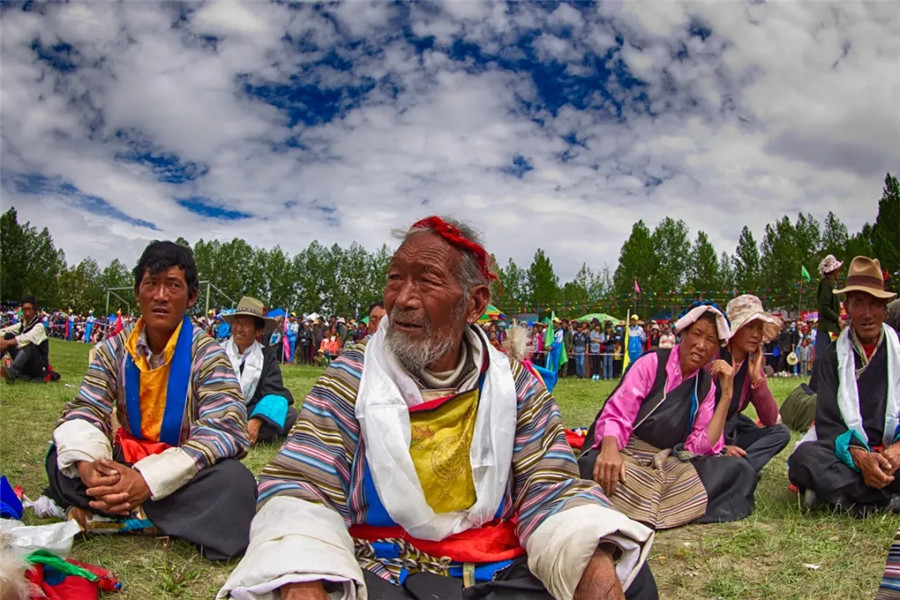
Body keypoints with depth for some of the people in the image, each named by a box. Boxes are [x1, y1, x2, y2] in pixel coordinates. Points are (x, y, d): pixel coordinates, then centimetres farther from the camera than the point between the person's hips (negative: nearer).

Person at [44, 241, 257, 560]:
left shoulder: (206, 354, -12)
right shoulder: (115, 350, 1)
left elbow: (225, 428, -24)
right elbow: (84, 412, -5)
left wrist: (148, 480, -35)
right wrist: (87, 465, -30)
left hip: (180, 472, -3)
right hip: (127, 460, 4)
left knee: (234, 481, -33)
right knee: (60, 459, -15)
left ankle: (103, 513, -22)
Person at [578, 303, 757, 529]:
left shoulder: (705, 385, 10)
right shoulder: (652, 363, -5)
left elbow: (702, 446, 0)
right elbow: (616, 416, -14)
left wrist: (727, 394, -5)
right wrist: (609, 448, -37)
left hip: (670, 465, 7)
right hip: (629, 457, -6)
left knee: (741, 470, -18)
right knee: (592, 466, -40)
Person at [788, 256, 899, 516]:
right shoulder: (834, 355, 7)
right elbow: (827, 422, -3)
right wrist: (860, 456, -24)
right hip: (846, 453, 0)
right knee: (804, 456, -33)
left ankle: (835, 492, -29)